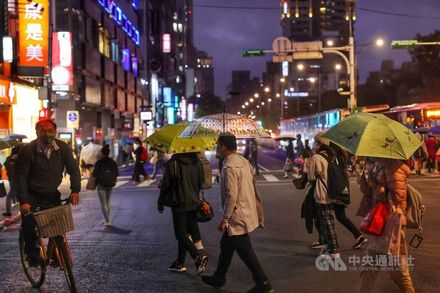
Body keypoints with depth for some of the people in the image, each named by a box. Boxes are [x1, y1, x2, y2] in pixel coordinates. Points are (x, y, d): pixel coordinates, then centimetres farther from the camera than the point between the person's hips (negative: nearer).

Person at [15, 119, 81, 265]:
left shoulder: (63, 148, -9)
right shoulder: (28, 150, -16)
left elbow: (73, 169, -5)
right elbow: (20, 176, -16)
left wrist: (75, 190, -20)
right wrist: (23, 201, -24)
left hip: (52, 194, 2)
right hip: (31, 195, -2)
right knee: (28, 223, -13)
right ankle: (33, 253, 11)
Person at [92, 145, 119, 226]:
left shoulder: (99, 162, -13)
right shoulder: (113, 162, -2)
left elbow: (95, 174, -13)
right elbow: (117, 173, 3)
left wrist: (92, 174, 9)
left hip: (101, 185, -4)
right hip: (110, 185, 4)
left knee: (103, 203, 0)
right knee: (108, 202, 19)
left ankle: (107, 220, -7)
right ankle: (107, 219, 21)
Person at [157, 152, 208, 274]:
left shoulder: (172, 163, -15)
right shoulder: (196, 162, 4)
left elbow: (166, 185, -11)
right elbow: (200, 183, 13)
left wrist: (160, 203, 1)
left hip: (180, 204, -6)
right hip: (194, 203, 6)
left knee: (181, 234, 0)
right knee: (186, 233, 15)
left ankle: (198, 256, -17)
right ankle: (180, 263, 22)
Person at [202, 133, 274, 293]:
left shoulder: (229, 167, -22)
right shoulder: (243, 161, 5)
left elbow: (231, 196, -25)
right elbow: (252, 188, 11)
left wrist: (225, 219, -18)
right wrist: (259, 211, 18)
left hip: (237, 218, -10)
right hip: (247, 212, 10)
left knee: (245, 251, 0)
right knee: (226, 245, 21)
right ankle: (219, 278, 34)